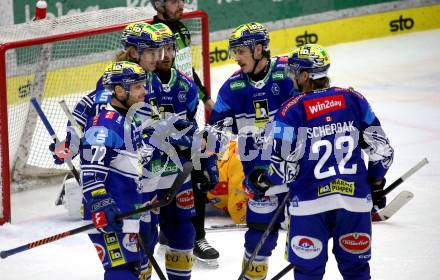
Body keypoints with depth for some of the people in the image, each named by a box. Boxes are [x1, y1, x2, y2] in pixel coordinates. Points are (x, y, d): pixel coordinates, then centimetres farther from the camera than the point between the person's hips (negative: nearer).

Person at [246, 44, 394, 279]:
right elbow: (381, 149, 7)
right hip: (355, 201, 3)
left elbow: (284, 167, -9)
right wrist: (376, 185, 22)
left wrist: (263, 182, 11)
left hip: (310, 203, -3)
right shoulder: (354, 100, 3)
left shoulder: (292, 110, -8)